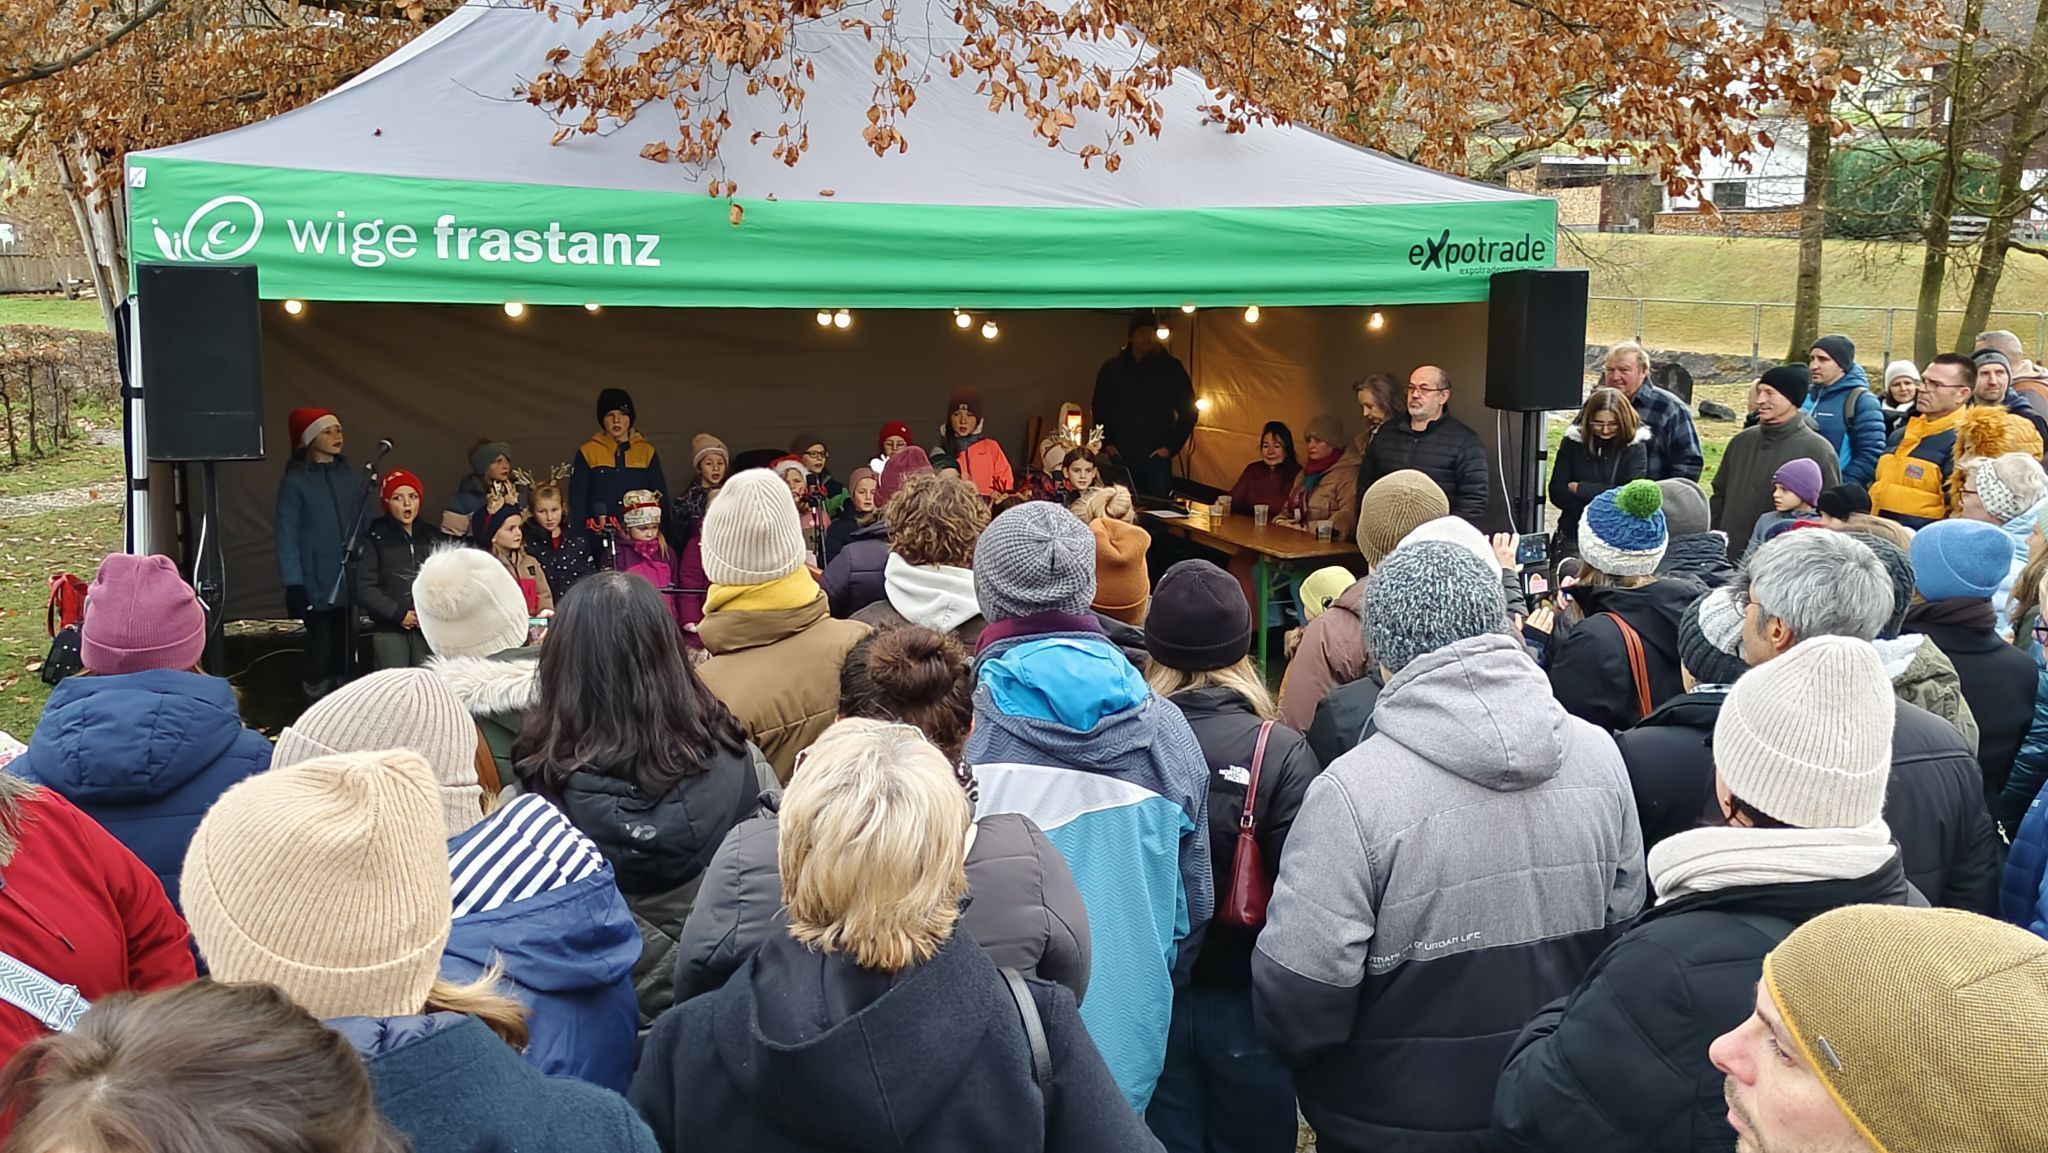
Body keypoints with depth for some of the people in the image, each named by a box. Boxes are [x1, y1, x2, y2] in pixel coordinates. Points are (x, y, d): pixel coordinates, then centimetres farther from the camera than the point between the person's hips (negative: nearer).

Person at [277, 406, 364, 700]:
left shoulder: (351, 478, 10)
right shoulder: (295, 482, -3)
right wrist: (293, 585, -12)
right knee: (321, 650, -5)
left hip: (350, 582, 4)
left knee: (344, 650, 6)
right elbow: (287, 538, -5)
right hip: (316, 585, -4)